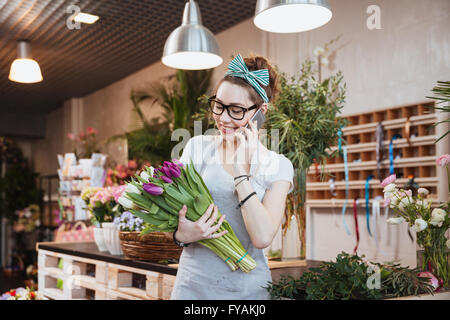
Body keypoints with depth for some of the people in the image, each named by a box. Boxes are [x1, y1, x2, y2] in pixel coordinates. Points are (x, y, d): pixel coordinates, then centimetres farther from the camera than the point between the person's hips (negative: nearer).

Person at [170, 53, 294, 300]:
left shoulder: (277, 166, -3)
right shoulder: (198, 146, 1)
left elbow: (262, 238, -16)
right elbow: (172, 211, 4)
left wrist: (241, 170, -16)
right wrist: (181, 235, -17)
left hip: (247, 287, -1)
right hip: (194, 282, 1)